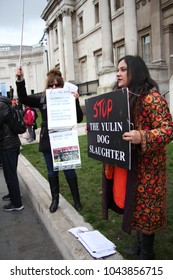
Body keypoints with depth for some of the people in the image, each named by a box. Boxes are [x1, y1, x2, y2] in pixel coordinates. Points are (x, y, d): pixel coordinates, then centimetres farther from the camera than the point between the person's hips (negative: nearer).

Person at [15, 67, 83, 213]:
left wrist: (76, 101, -21)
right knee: (52, 172, 14)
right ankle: (55, 199, 32)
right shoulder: (42, 99, 3)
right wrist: (20, 80, -13)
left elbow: (79, 119, -8)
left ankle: (77, 200, 24)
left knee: (69, 171, 6)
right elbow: (24, 99, -1)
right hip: (48, 142, 3)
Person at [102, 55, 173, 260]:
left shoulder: (151, 98, -15)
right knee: (132, 204, 18)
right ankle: (140, 243, 38)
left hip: (145, 166, -8)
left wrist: (142, 137, -36)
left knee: (144, 206, 5)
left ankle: (147, 253, 25)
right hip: (124, 164, 8)